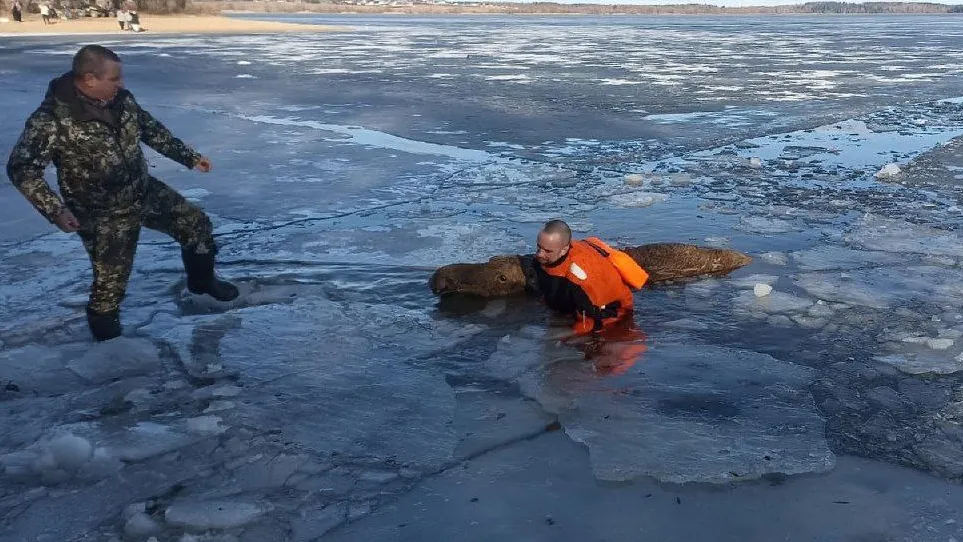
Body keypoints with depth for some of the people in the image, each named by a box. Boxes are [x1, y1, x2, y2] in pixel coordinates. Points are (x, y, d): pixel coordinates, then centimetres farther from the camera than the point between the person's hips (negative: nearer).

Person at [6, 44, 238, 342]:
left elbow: (152, 130, 10)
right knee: (111, 279, 1)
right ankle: (104, 326, 33)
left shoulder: (122, 99, -6)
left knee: (196, 223, 11)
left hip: (146, 192, 6)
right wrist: (55, 210, -32)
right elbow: (21, 168, -24)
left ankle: (202, 280, 37)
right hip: (103, 215, -6)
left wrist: (190, 157, 15)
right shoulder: (52, 119, -26)